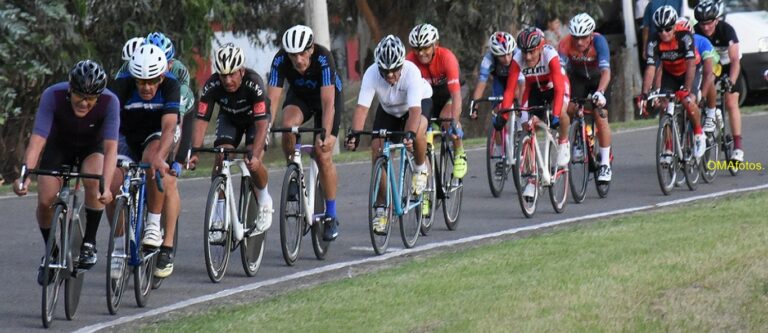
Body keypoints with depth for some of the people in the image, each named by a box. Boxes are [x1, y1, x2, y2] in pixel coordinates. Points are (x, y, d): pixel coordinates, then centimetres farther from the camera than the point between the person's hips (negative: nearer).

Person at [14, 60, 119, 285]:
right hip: (58, 146, 1)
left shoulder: (109, 102, -34)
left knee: (93, 181, -32)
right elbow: (37, 140, -39)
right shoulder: (53, 96, -34)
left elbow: (111, 147, -39)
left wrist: (107, 186, -54)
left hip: (92, 147, -1)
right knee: (45, 201, -15)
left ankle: (89, 243, -13)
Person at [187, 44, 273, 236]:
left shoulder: (253, 83, -38)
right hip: (229, 118, 3)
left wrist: (255, 155, -55)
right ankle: (219, 217, -10)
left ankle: (264, 202, 5)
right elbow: (201, 120, -31)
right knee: (221, 159, -20)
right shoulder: (212, 85, -30)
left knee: (253, 162, -24)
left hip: (254, 119, -3)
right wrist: (194, 152, -45)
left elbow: (262, 123, -42)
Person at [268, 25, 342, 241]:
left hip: (327, 95, -2)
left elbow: (328, 103, -42)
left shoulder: (323, 59, -37)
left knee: (323, 155, -12)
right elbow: (272, 99, -31)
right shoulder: (280, 61, -29)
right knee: (288, 126, -31)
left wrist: (325, 135, -53)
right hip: (298, 96, 2)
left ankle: (331, 217, 0)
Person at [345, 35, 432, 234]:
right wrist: (354, 134, -53)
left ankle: (421, 169, -4)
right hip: (388, 109, 3)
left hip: (420, 102, -3)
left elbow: (415, 110, -47)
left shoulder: (411, 72, -38)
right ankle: (381, 208, 0)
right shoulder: (371, 74, -32)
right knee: (377, 150, -13)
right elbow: (362, 107, -37)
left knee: (418, 132, -36)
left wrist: (410, 134, -63)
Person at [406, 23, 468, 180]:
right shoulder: (410, 60, -27)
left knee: (447, 118, -31)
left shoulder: (446, 57, -33)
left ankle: (460, 154, -5)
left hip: (446, 92, -2)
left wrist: (455, 124, -50)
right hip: (425, 95, 2)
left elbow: (456, 95, -39)